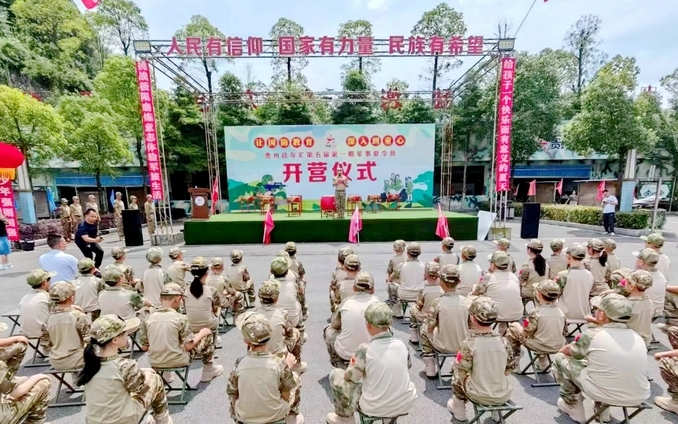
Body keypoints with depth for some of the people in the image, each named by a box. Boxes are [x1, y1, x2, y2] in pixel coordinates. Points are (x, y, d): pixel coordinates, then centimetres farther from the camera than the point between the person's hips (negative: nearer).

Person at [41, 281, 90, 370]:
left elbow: (45, 345, 4)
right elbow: (88, 342, -16)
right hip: (77, 361, -5)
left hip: (56, 363, 5)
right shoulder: (79, 316, -19)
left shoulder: (48, 319, -5)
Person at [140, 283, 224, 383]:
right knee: (207, 335, 13)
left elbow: (144, 347, 0)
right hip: (177, 362, -5)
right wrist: (201, 333, 0)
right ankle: (208, 372, 28)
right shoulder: (181, 318, -20)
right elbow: (188, 346, -17)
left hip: (154, 363, 6)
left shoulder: (148, 319, -7)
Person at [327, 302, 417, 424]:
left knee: (335, 374, 8)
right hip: (407, 404, 5)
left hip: (376, 409, -4)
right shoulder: (402, 345, -10)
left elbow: (351, 377, -9)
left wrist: (352, 365, 10)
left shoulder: (365, 349, -23)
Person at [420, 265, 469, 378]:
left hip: (443, 347, -3)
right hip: (463, 346, 3)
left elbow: (430, 328, -13)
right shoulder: (466, 301, -13)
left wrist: (426, 323, 9)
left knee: (424, 329, 24)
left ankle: (430, 368, 29)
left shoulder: (437, 302, -21)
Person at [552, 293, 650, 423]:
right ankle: (603, 411, 30)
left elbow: (566, 351, -1)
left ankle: (574, 409, 22)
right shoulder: (637, 337, -1)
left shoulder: (592, 335, -16)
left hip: (604, 395, -5)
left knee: (560, 358, 9)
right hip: (639, 398, 6)